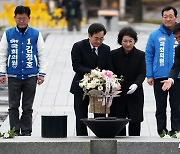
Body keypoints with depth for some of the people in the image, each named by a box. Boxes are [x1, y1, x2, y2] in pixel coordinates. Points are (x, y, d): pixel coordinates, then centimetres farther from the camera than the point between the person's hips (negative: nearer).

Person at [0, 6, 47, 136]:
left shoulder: (36, 35, 4)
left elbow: (42, 55, 6)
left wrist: (41, 74, 0)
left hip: (31, 76, 0)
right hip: (13, 76, 0)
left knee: (28, 107, 5)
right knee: (13, 106, 1)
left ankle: (26, 132, 11)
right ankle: (14, 132, 6)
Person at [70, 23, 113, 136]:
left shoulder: (106, 49, 5)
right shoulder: (79, 46, -6)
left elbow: (110, 69, 3)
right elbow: (76, 66, -15)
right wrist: (91, 72, -29)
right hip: (82, 88, -2)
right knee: (81, 118, 3)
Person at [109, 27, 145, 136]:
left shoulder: (140, 55, 0)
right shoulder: (114, 54, 1)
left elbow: (142, 73, -6)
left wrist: (136, 84, -25)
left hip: (135, 94, 0)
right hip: (118, 94, 0)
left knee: (135, 121, -1)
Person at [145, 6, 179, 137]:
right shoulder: (155, 35, 4)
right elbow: (149, 56, 6)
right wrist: (149, 75, -1)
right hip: (159, 77, 1)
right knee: (161, 107, 7)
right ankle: (162, 130, 13)